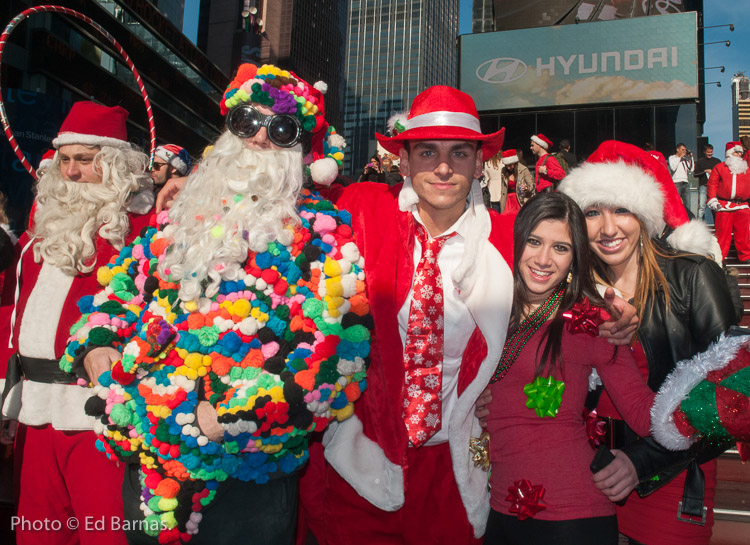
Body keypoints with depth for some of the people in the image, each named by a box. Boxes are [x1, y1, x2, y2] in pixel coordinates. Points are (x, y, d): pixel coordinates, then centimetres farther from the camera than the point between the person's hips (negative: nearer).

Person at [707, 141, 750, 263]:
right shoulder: (719, 168, 7)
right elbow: (712, 184, 3)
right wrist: (712, 200, -7)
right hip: (723, 206, -3)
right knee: (722, 233, -1)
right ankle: (719, 257, 7)